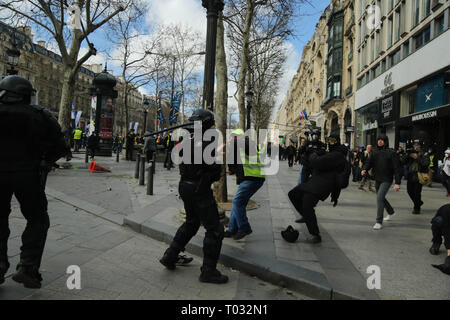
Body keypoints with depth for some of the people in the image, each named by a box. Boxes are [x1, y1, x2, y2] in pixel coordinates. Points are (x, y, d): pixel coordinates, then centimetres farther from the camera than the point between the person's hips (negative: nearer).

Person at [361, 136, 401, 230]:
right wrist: (364, 169, -18)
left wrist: (397, 183, -16)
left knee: (379, 197, -17)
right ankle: (391, 212, 49)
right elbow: (369, 162, 5)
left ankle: (379, 222, -10)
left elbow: (397, 168, -12)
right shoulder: (374, 152, 6)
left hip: (387, 180, -7)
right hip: (377, 179, 7)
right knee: (381, 197, 21)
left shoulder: (391, 153, -11)